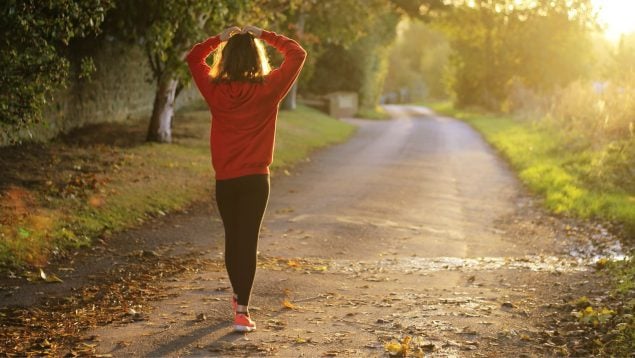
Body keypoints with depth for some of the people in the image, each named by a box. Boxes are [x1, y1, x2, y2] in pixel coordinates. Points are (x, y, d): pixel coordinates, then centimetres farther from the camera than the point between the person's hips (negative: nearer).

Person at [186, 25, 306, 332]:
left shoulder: (214, 90, -4)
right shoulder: (268, 89, -10)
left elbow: (194, 57, 14)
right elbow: (297, 54, 1)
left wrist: (220, 38, 10)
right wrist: (264, 35, 3)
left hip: (225, 180, 2)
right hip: (256, 179, -2)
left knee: (232, 238, 17)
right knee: (248, 241, -2)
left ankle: (239, 297, 35)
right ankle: (242, 311, -8)